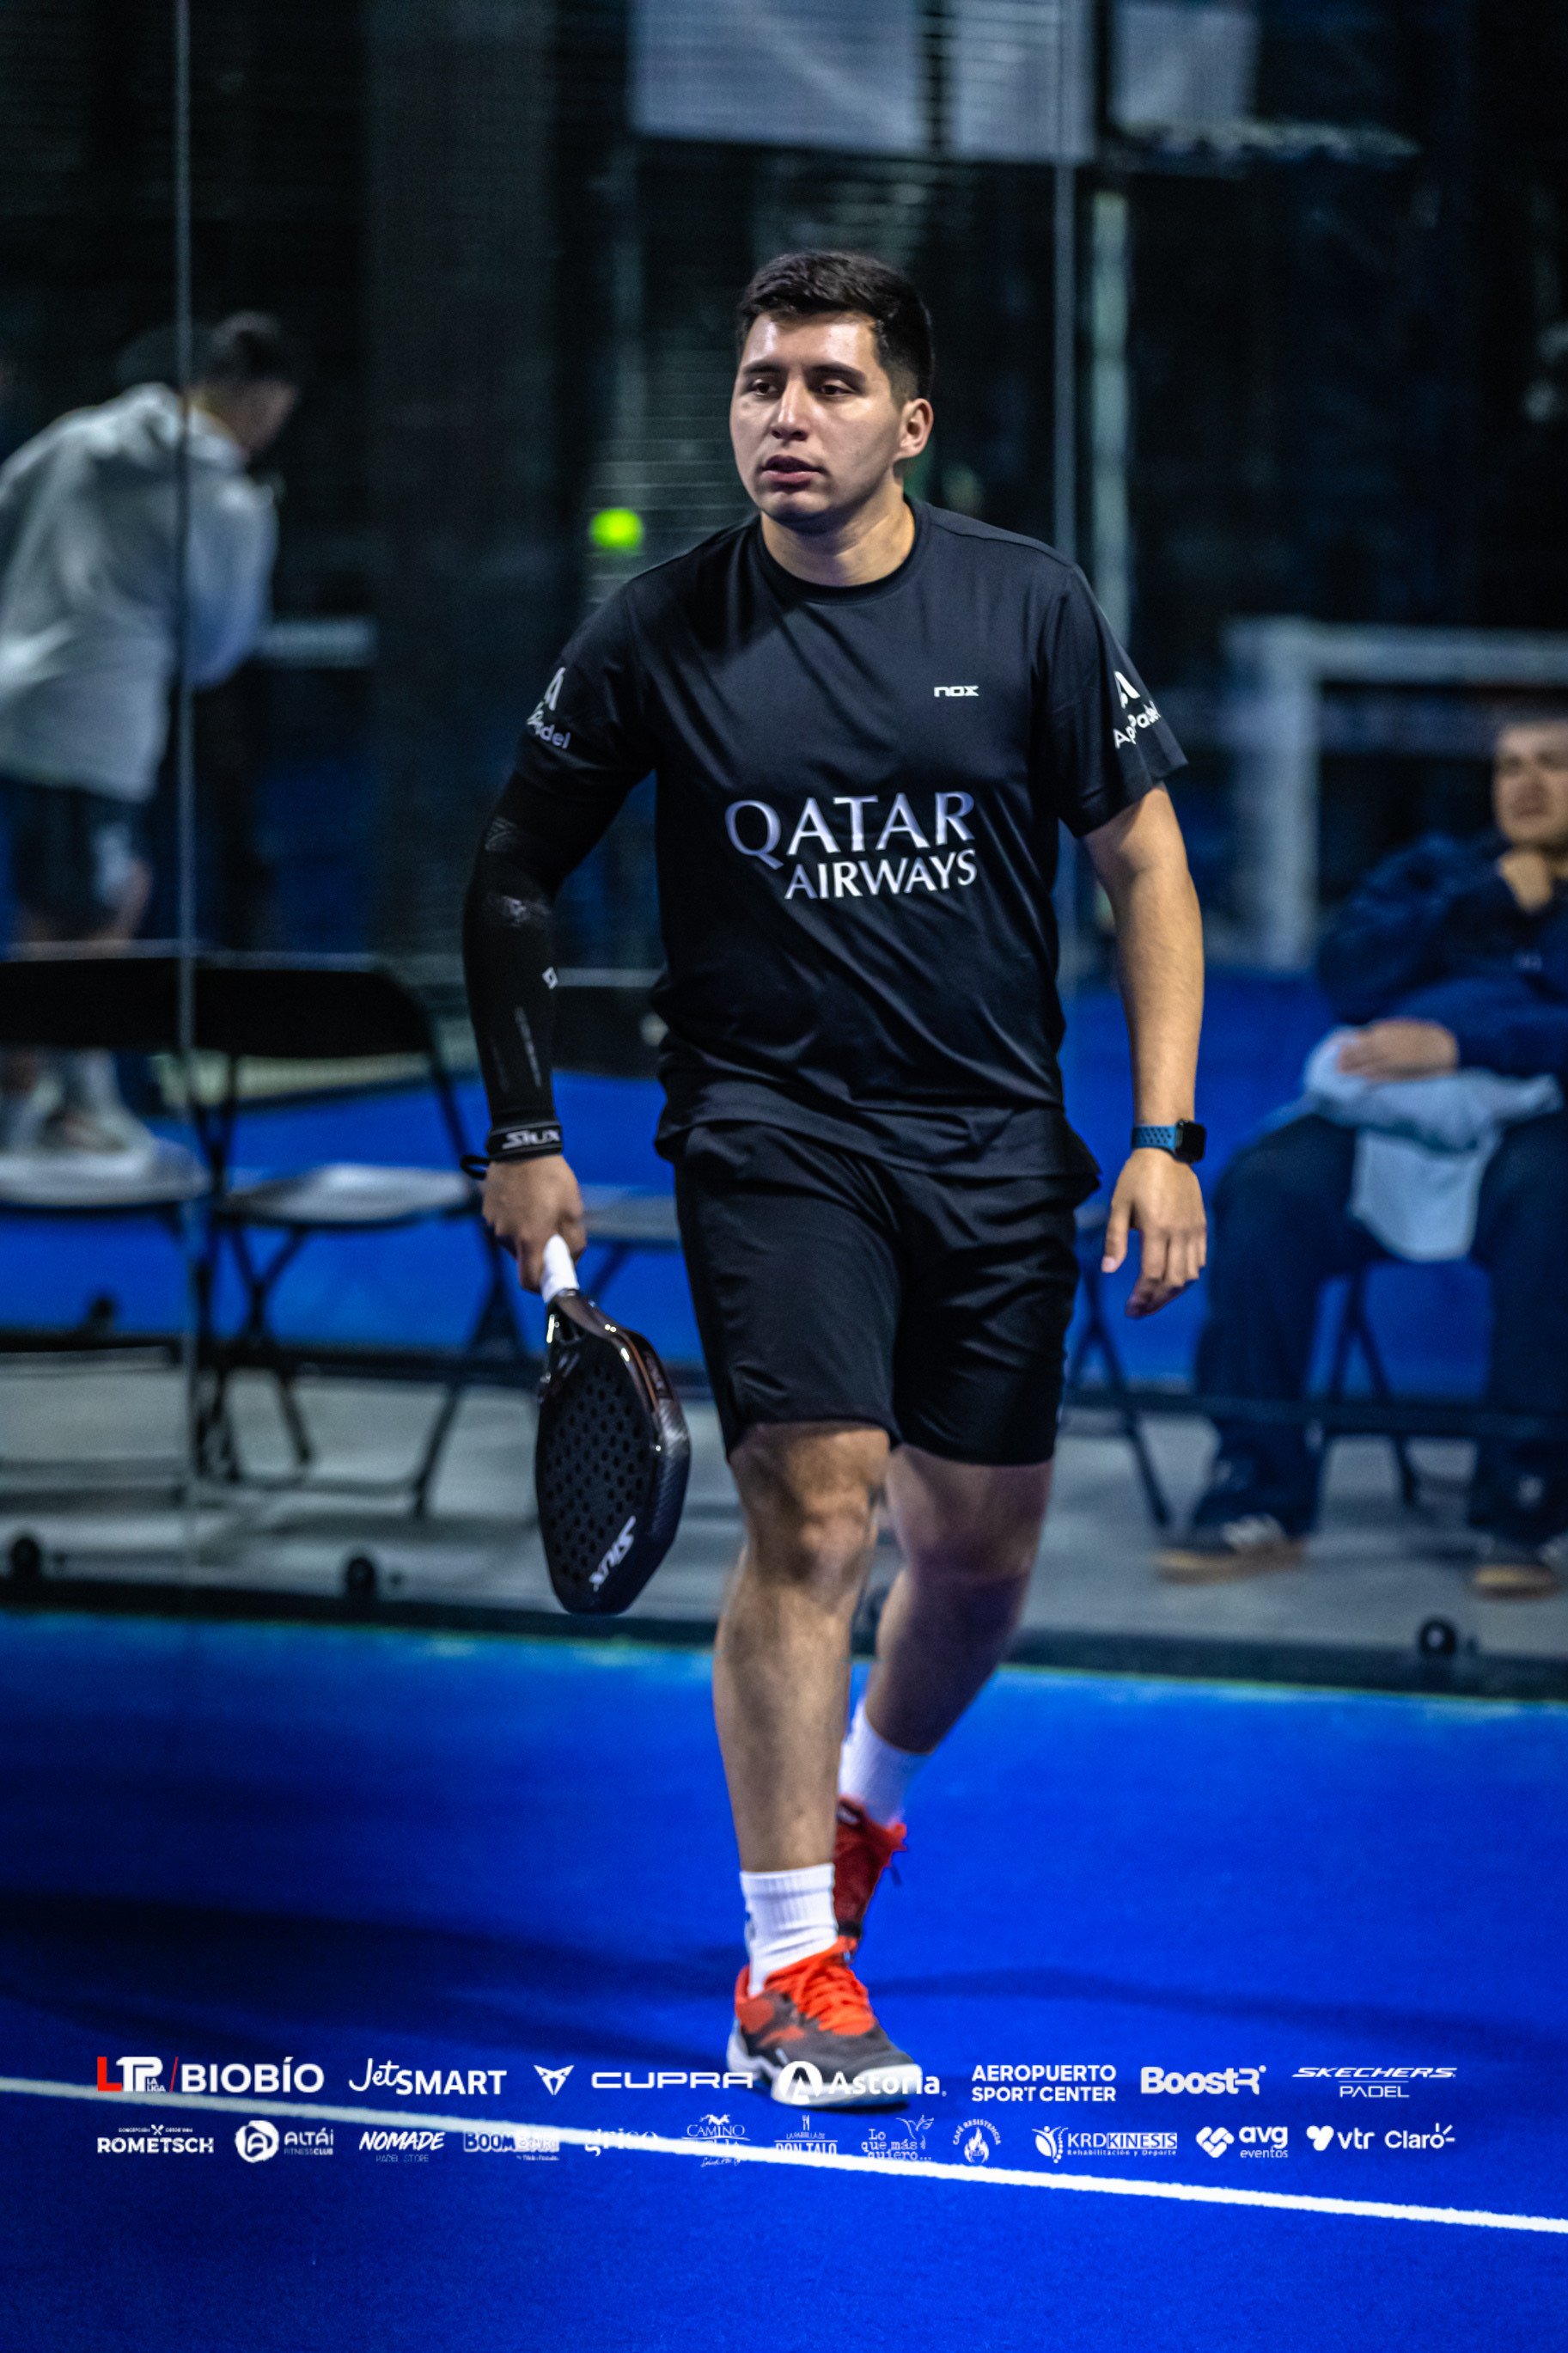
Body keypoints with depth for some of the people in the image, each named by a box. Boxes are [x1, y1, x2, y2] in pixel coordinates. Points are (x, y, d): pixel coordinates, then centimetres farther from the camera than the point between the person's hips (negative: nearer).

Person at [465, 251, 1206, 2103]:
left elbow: (1144, 862, 3)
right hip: (771, 1133, -2)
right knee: (815, 1518, -17)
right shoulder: (654, 635, -5)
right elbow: (513, 875, 7)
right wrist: (522, 1134, 3)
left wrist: (1165, 1137, -4)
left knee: (980, 1552, 9)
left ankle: (862, 1807, 41)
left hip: (997, 1148, 3)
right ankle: (789, 1973, -9)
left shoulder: (1031, 609, -3)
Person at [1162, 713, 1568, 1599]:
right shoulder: (1435, 870, 29)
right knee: (1265, 1190, -27)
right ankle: (1259, 1503, -26)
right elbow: (1346, 975, 9)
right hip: (1388, 1116, 3)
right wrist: (1486, 904, 4)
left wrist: (1460, 1044, -17)